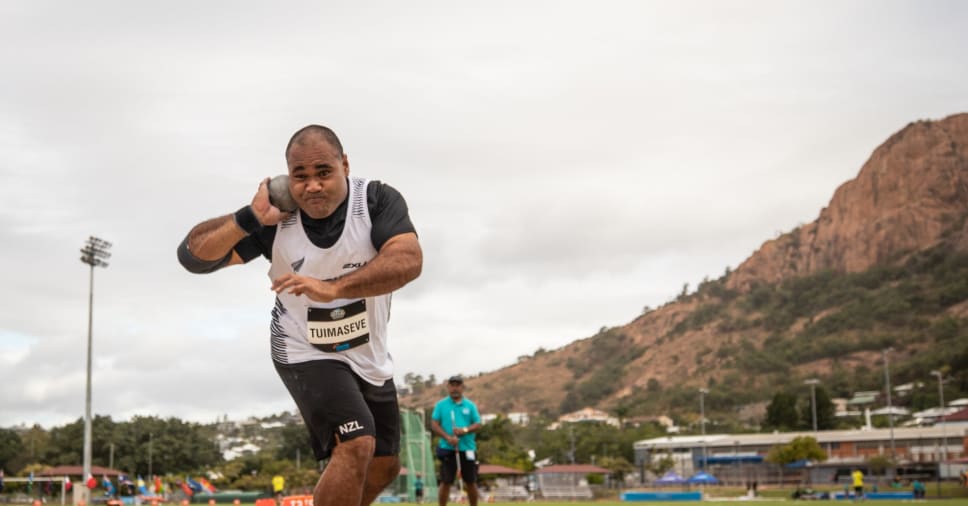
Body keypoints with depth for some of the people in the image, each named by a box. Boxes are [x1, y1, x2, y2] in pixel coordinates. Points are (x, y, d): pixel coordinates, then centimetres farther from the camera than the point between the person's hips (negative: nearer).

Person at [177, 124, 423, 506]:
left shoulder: (377, 200, -20)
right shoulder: (275, 218, -18)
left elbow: (409, 260, -37)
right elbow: (192, 256, -19)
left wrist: (333, 288, -48)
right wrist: (250, 218, -34)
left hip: (369, 356, 4)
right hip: (305, 352, -4)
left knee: (384, 466, 15)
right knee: (355, 446, -25)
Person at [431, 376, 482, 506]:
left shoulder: (470, 405, 8)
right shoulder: (441, 405, 4)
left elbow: (478, 425, 5)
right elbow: (434, 425, -1)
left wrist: (465, 430, -15)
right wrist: (448, 437, -15)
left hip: (467, 449, 2)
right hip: (447, 449, -2)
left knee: (471, 482, 8)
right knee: (446, 482, -3)